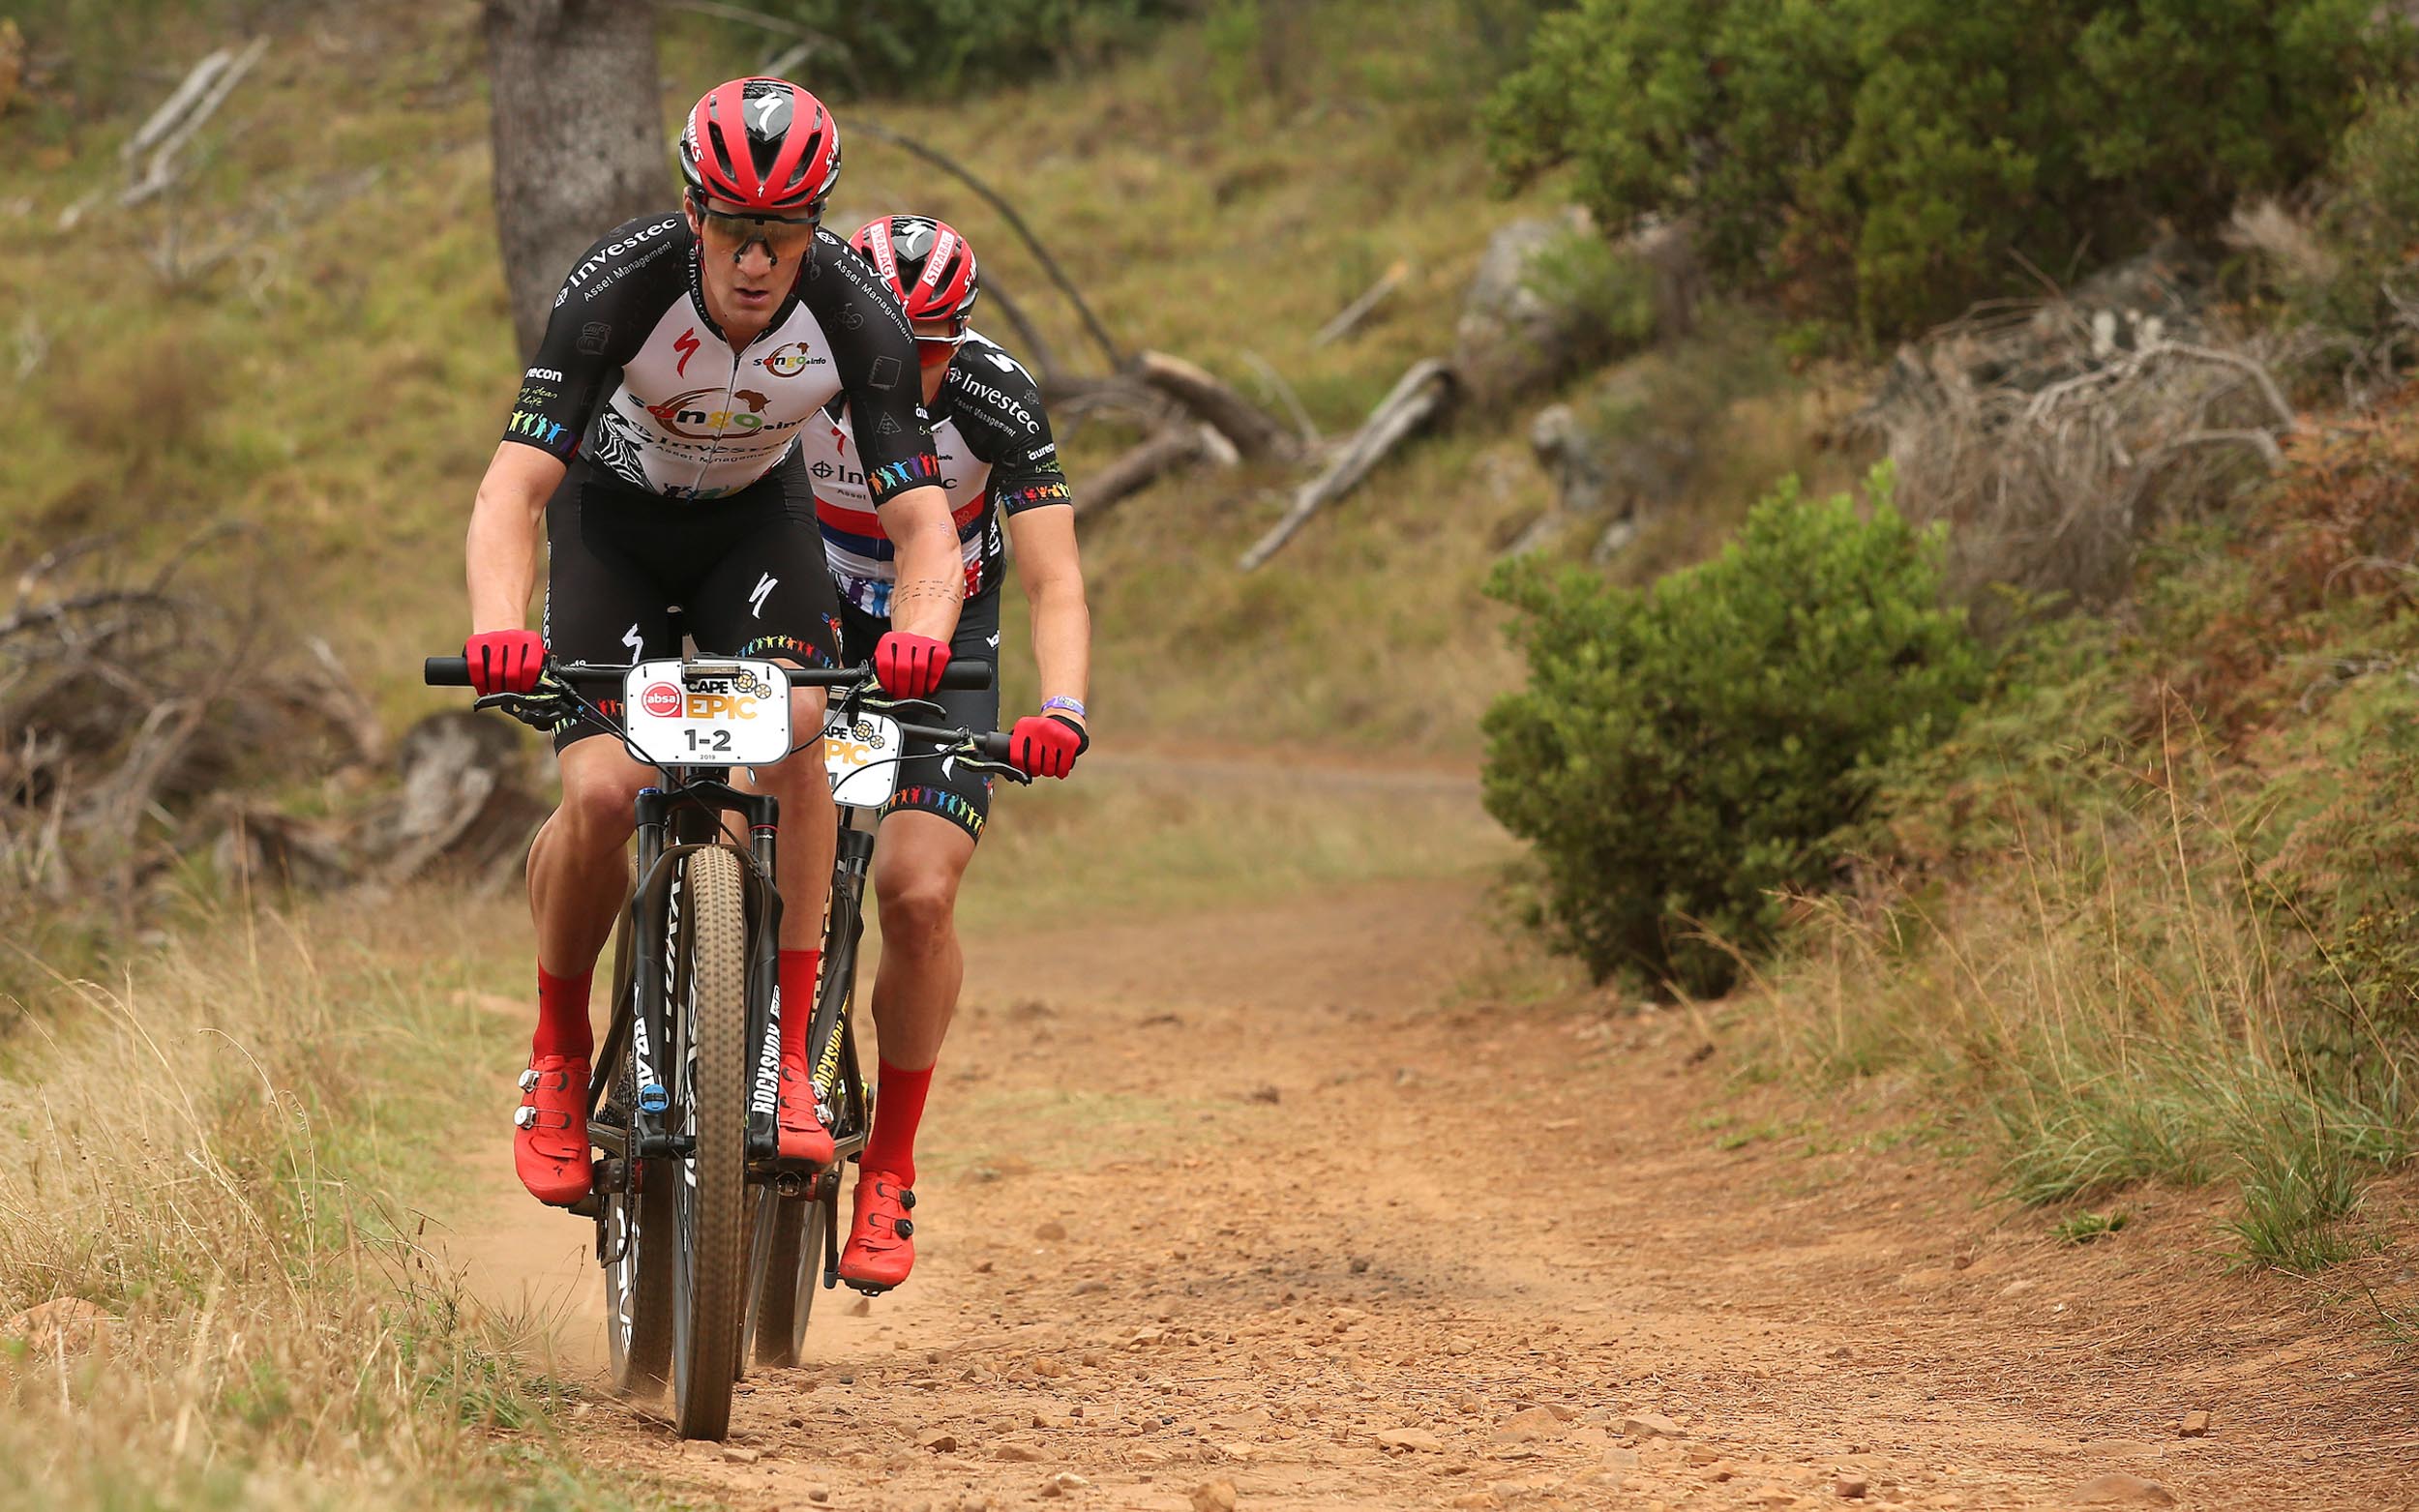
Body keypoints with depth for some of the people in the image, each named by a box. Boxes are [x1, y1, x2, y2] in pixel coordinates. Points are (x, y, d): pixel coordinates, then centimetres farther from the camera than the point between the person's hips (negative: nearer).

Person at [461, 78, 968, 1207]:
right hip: (613, 513, -1)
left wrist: (918, 632, -52)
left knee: (792, 738, -27)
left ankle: (791, 1058, -17)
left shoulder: (857, 318, -28)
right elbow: (514, 488, -38)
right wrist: (498, 627, -57)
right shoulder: (619, 289, -33)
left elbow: (923, 519, -29)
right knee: (604, 791, -20)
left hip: (756, 516, 1)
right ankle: (558, 1055, 4)